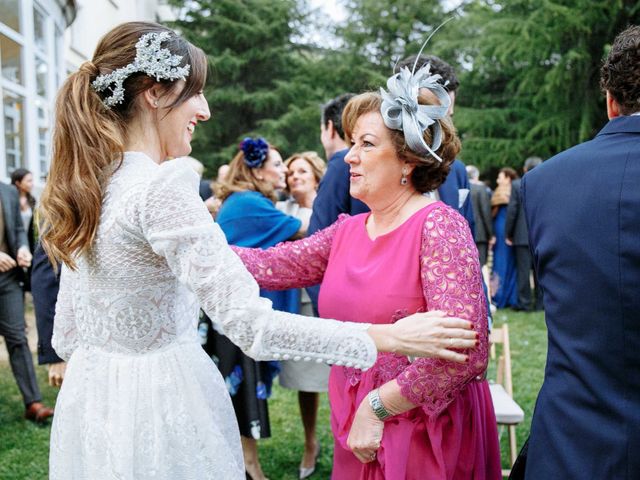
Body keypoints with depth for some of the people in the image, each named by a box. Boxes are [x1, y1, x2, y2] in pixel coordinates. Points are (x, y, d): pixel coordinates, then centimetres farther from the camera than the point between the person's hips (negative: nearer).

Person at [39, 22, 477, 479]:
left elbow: (66, 338, 9)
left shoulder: (85, 187, 4)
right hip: (160, 405, -8)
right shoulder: (163, 188, -22)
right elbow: (250, 324, -28)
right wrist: (389, 337, -22)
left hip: (94, 402, 8)